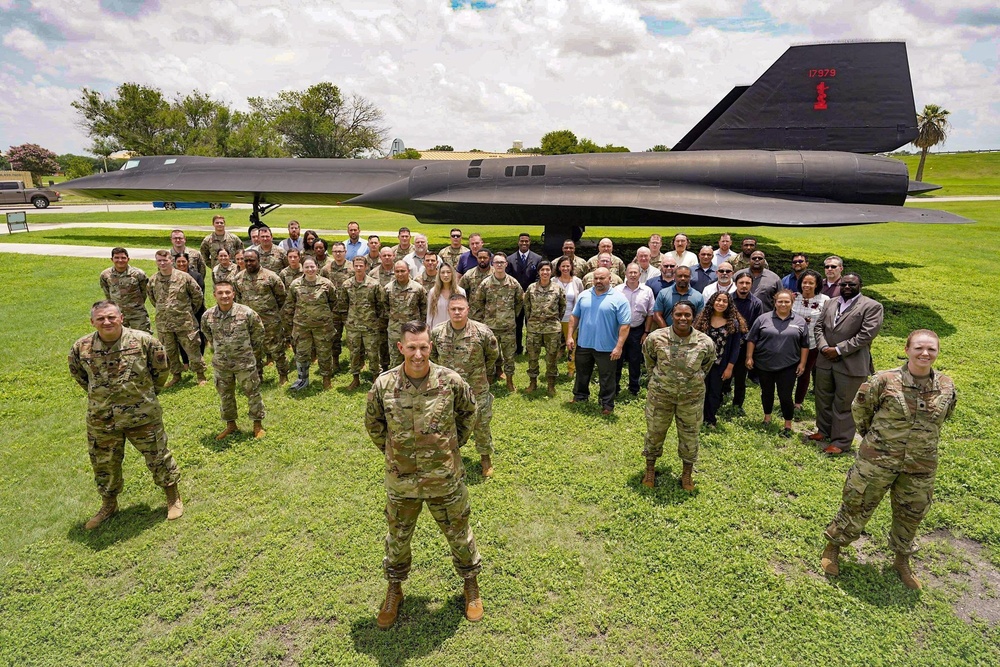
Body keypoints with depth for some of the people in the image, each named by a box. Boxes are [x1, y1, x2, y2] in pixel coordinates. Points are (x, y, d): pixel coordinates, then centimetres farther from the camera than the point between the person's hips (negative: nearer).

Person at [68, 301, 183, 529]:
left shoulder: (142, 340, -15)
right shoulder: (81, 348, -8)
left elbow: (161, 368, 1)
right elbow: (78, 374, 14)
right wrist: (98, 395, 15)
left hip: (142, 415, -2)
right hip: (101, 419, 3)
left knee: (158, 456, 8)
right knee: (104, 464, 17)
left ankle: (173, 497, 28)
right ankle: (109, 504, 41)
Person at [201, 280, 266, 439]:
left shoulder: (247, 313, -16)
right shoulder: (207, 316, -7)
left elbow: (258, 332, 0)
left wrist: (253, 351, 6)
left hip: (245, 363, -3)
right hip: (221, 365, 3)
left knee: (252, 393, 7)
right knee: (225, 395, 16)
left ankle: (258, 425, 23)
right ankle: (231, 425, 34)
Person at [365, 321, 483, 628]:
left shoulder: (450, 381, -16)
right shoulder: (384, 384, -14)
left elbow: (469, 412, 4)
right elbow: (373, 423, 5)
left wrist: (454, 444, 5)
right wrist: (391, 450, 5)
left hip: (445, 479, -1)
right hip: (401, 480, 1)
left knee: (459, 534, 17)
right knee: (398, 537, 21)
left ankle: (471, 584, 44)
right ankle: (394, 589, 47)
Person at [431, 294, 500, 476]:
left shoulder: (482, 331, -15)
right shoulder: (437, 332, -9)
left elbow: (493, 354, 3)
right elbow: (432, 354, 12)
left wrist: (485, 373, 13)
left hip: (477, 389, -2)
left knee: (481, 425, 11)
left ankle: (485, 457, 35)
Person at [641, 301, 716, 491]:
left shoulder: (705, 342, -14)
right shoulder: (656, 338, -16)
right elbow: (648, 358, 5)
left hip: (692, 397, 1)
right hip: (660, 394, 0)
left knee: (689, 436, 15)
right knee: (654, 432, 15)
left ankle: (687, 473, 37)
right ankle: (650, 470, 38)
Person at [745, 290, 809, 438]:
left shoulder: (800, 321, 2)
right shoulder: (763, 318, -1)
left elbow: (804, 345, 5)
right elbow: (751, 339, 1)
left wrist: (802, 363, 1)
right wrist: (749, 357, -3)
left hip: (788, 366, -1)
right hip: (764, 365, 1)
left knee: (785, 396, 0)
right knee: (767, 393, 14)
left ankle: (788, 425, 14)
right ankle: (767, 418, 32)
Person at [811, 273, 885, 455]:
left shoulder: (872, 307, -8)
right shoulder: (830, 303, 12)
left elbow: (866, 335, -16)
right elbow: (819, 326, 10)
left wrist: (838, 350, -17)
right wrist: (823, 347, -8)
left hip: (851, 364, -6)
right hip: (825, 360, 6)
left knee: (844, 404, 3)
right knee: (823, 398, 18)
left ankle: (841, 442, 15)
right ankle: (824, 430, 36)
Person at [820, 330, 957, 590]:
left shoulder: (946, 387, -5)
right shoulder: (885, 381, -17)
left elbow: (942, 416, 15)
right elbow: (858, 408, -3)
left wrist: (923, 439, 15)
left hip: (921, 465, 4)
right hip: (877, 460, -4)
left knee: (910, 515, 20)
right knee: (858, 506, 9)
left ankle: (902, 561, 44)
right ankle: (833, 547, 31)